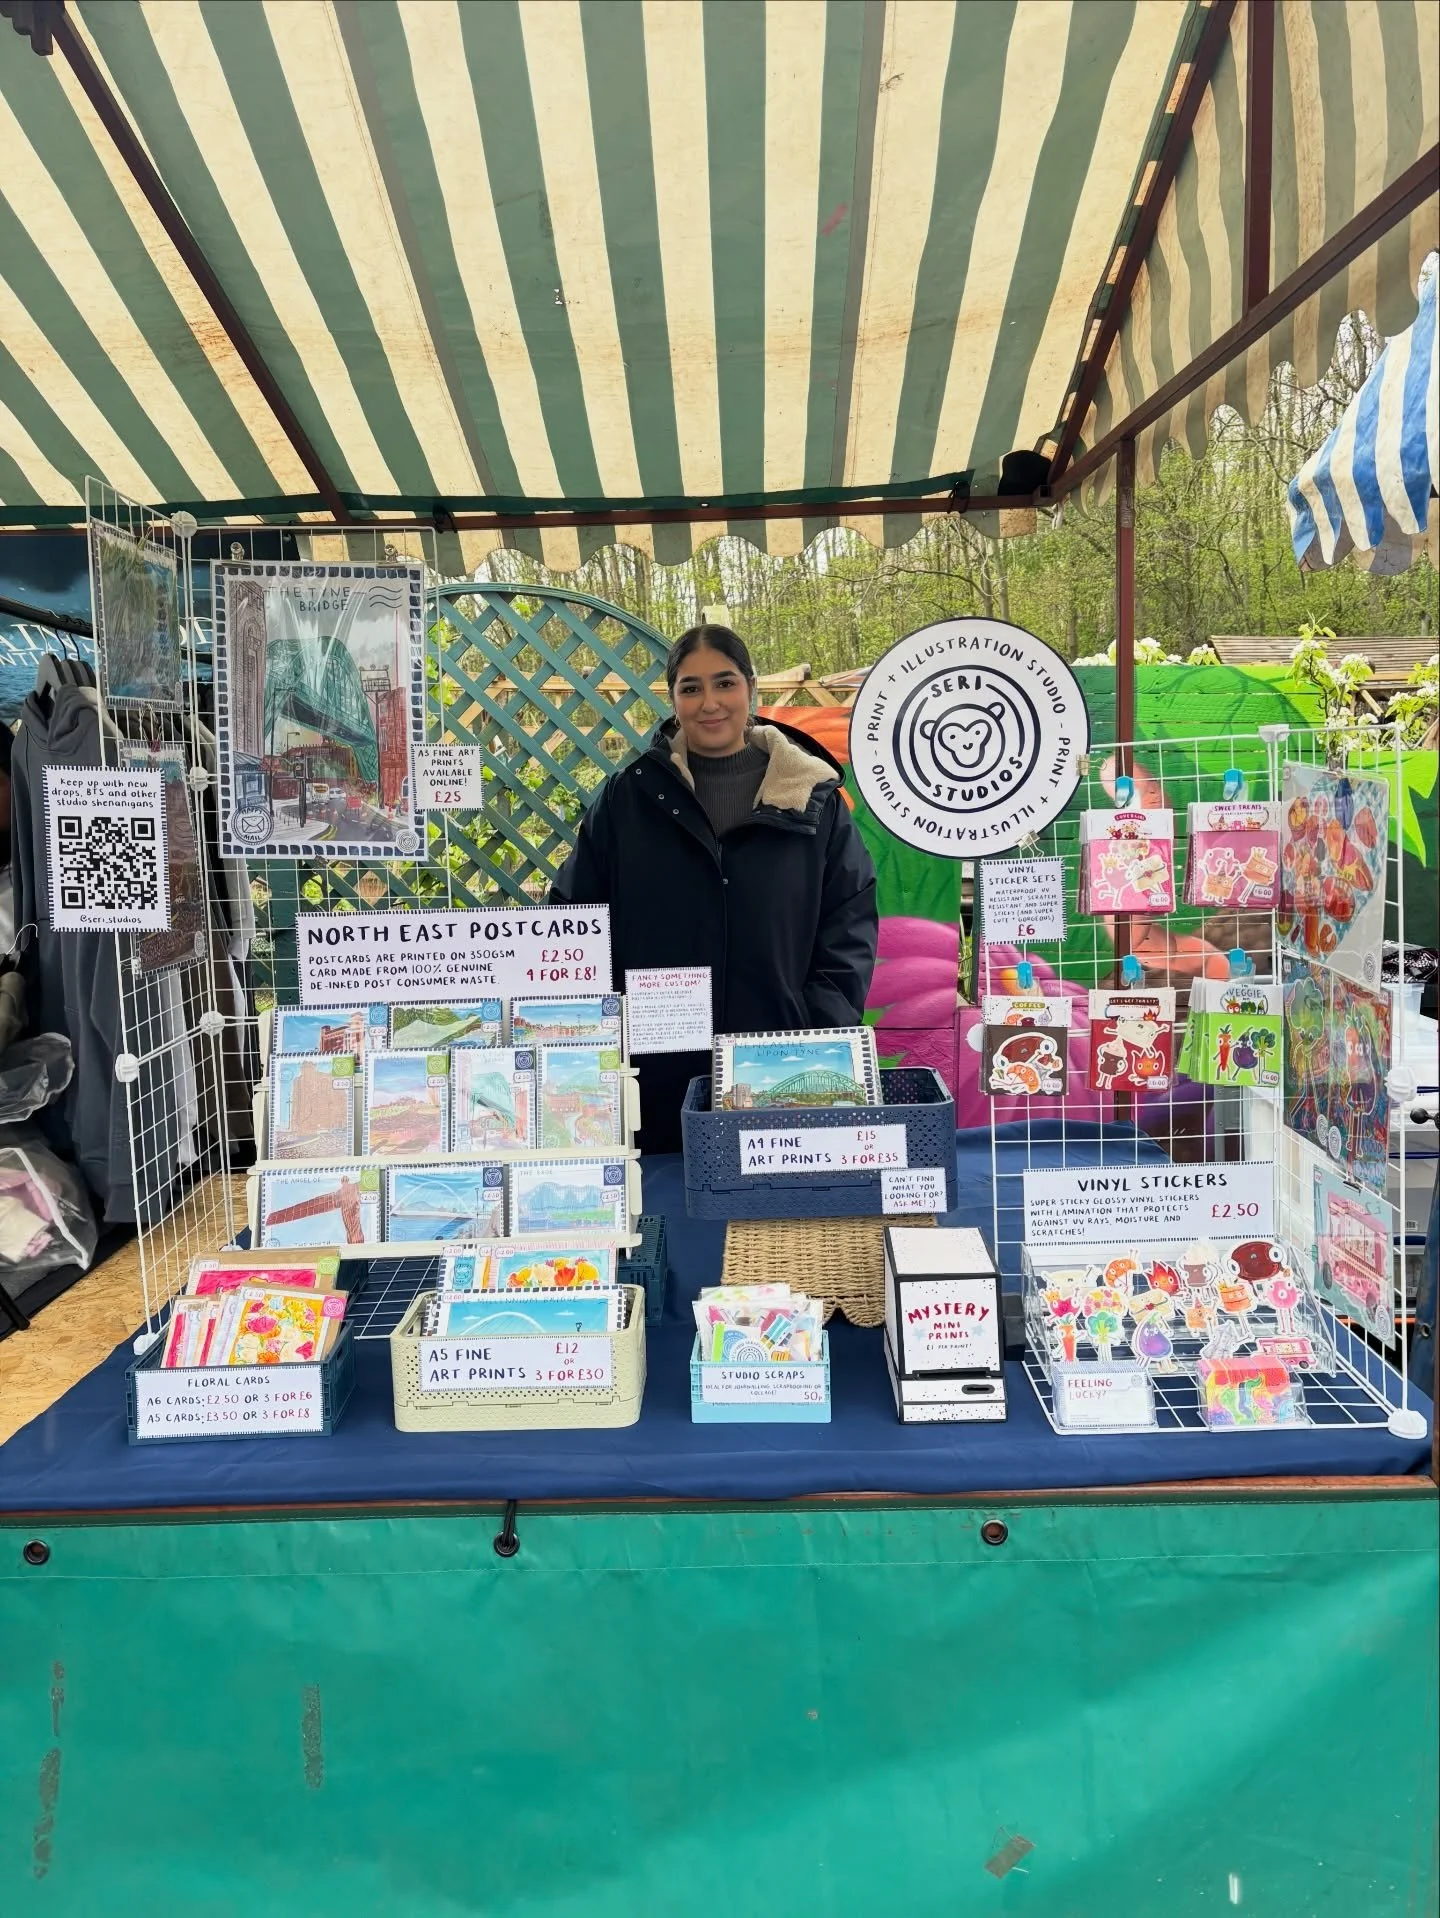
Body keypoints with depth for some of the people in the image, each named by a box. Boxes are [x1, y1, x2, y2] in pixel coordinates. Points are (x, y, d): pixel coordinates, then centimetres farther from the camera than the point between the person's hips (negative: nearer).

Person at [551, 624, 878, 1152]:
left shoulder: (812, 797, 3)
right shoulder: (629, 796, 4)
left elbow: (850, 920, 4)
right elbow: (574, 916, 7)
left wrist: (824, 1037, -7)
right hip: (658, 1073, 1)